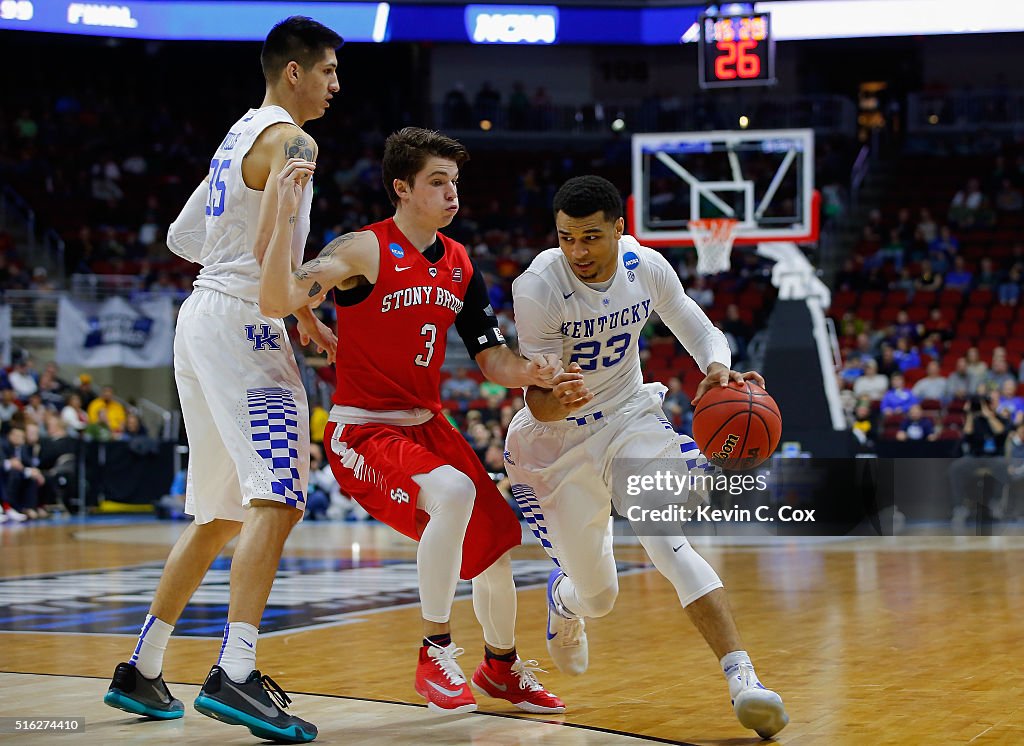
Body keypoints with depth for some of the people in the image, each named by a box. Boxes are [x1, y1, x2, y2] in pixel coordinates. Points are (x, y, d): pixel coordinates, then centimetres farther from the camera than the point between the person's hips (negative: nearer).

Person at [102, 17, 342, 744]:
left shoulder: (239, 136, 21)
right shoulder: (290, 139, -9)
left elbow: (181, 236, 25)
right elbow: (274, 250, -22)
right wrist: (308, 318, -10)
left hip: (204, 317, 10)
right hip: (242, 322, -10)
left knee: (220, 515, 15)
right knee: (278, 498, -17)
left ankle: (142, 671, 19)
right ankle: (234, 675, -28)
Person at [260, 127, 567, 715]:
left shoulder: (460, 264, 6)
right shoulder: (366, 251, -15)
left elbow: (493, 359, 8)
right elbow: (277, 299, -29)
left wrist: (531, 373, -14)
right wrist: (286, 213, -39)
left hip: (428, 425, 7)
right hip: (362, 430, -7)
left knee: (496, 546, 9)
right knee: (454, 492, -33)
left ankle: (501, 666, 38)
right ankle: (437, 655, -18)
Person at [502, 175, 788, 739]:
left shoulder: (647, 267, -13)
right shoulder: (537, 288, -24)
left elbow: (698, 329, 2)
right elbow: (537, 401, -22)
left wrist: (718, 368, -22)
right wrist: (558, 400, -47)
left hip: (629, 419, 1)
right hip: (556, 439, -1)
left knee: (667, 543, -25)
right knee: (598, 596, 7)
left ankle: (743, 680, -32)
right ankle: (563, 598, 47)